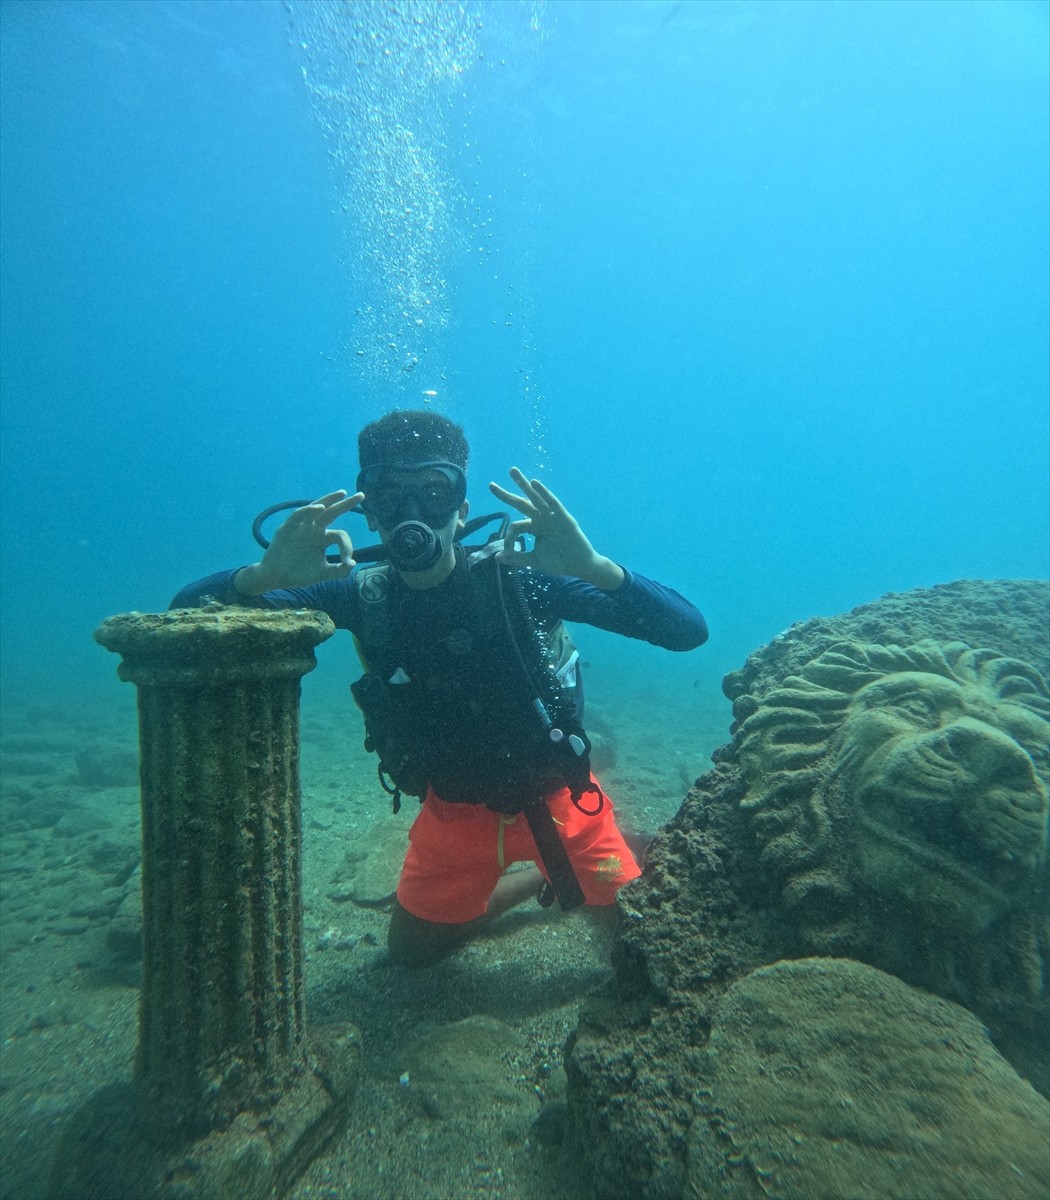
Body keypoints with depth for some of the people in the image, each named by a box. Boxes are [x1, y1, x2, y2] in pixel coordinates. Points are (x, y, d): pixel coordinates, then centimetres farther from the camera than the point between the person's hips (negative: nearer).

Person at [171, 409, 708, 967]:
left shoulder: (516, 575, -23)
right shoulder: (363, 595, -14)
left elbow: (688, 630, -28)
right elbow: (190, 612, -15)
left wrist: (592, 565, -47)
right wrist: (265, 575, -38)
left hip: (554, 796, -2)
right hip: (454, 810, 3)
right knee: (411, 951, 19)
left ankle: (568, 873, 35)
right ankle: (540, 877, 39)